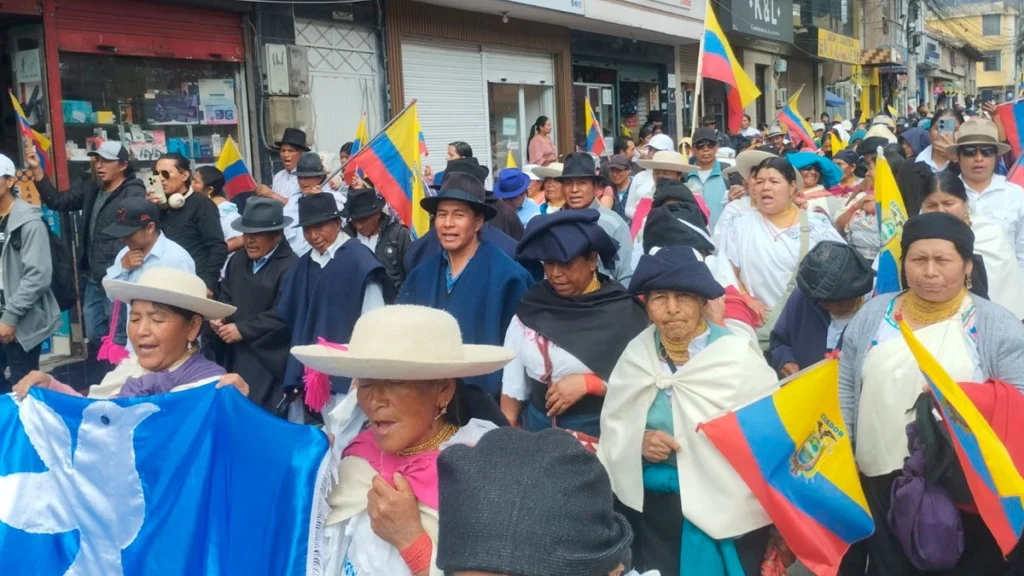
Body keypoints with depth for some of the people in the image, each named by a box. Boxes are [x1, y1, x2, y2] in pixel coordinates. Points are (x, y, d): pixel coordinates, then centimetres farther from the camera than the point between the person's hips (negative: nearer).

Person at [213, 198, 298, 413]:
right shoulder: (237, 260, 12)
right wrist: (219, 317, -1)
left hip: (267, 361, -7)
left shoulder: (290, 266, -15)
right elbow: (226, 296, 21)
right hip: (234, 357, 7)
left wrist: (243, 330, -16)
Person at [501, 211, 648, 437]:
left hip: (600, 430, -3)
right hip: (538, 426, 4)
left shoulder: (623, 311, -11)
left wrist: (588, 383, -21)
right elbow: (513, 381, 4)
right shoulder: (531, 306, 0)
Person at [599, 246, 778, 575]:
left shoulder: (738, 357, -11)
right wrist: (638, 442, -12)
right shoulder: (636, 355, 0)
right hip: (649, 511, 3)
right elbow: (613, 428, 9)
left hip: (724, 512, -3)